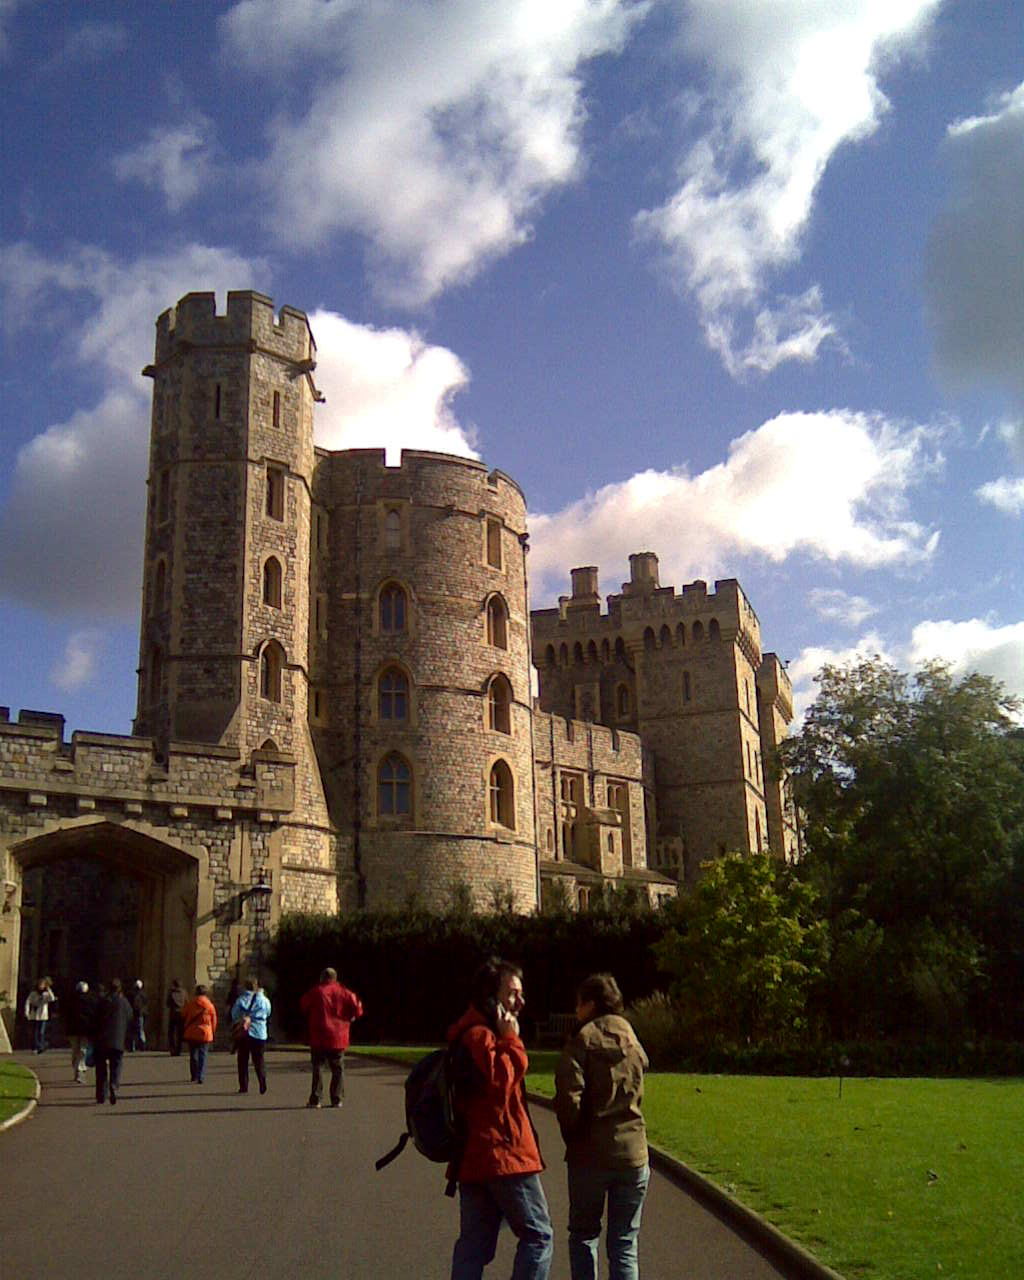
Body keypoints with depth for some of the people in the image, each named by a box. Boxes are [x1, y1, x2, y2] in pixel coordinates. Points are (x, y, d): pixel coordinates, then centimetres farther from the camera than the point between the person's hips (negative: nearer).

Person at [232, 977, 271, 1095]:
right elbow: (268, 1013, 17)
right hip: (259, 1033, 0)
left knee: (243, 1060, 8)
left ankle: (243, 1086, 6)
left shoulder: (240, 1000, -1)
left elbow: (234, 1015, 2)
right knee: (259, 1059, 6)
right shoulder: (264, 1000, 0)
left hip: (243, 1033, 0)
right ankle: (262, 1081, -15)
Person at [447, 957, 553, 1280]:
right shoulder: (480, 1036, -14)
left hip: (472, 1157, 10)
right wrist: (511, 1039, -17)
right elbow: (501, 1081, -25)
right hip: (502, 1154, -10)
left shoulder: (474, 1033, 18)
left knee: (474, 1243, 11)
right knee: (538, 1235, -1)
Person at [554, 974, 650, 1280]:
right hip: (633, 1154, 4)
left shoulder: (582, 1042, -8)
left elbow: (568, 1097, -17)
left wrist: (573, 1137, -3)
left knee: (583, 1235, 14)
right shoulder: (634, 1043, 9)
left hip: (590, 1156, -4)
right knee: (624, 1246, 10)